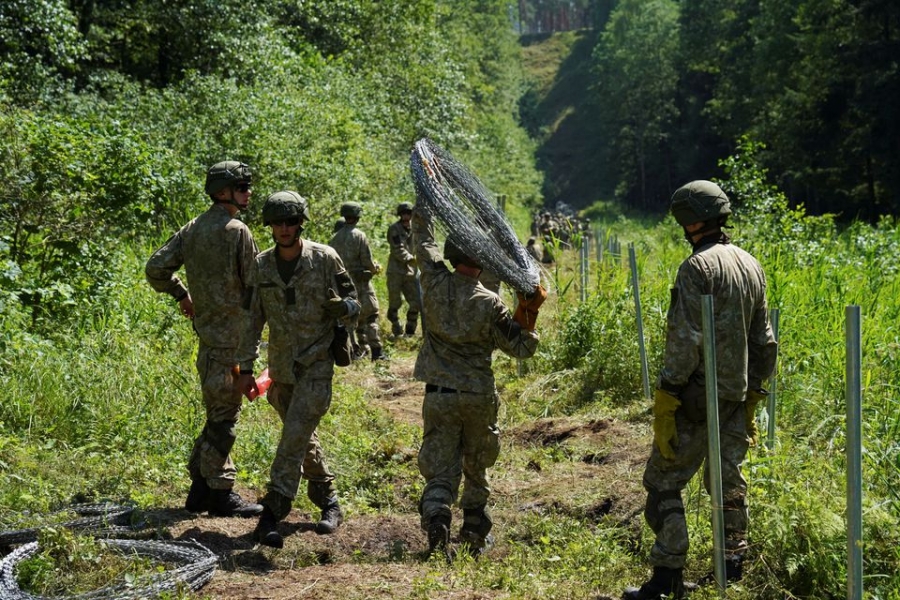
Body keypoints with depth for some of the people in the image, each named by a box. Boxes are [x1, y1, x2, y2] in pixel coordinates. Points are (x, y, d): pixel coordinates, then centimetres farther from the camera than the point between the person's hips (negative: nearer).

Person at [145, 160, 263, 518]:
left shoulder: (191, 230, 10)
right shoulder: (237, 232, -13)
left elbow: (156, 268, 9)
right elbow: (254, 287, -13)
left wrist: (181, 295, 20)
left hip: (206, 333, 8)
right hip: (231, 335, -8)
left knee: (217, 413, 16)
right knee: (224, 415, -2)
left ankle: (202, 489, 22)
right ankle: (219, 492, 5)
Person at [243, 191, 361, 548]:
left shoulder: (324, 258, -7)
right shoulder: (261, 266, 3)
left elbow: (353, 301, 2)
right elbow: (253, 318, 7)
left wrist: (342, 307, -22)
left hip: (317, 362, -5)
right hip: (281, 366, 5)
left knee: (296, 435, -15)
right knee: (303, 438, 14)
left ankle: (271, 514, -15)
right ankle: (329, 502, 30)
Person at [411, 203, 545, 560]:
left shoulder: (435, 284, -7)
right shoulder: (490, 304, -13)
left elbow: (423, 239, 9)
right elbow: (521, 348, -7)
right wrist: (528, 315, -2)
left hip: (438, 395, 1)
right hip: (479, 397, -1)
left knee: (439, 469, 5)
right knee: (476, 467, 19)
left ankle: (436, 526, -17)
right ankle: (475, 535, 27)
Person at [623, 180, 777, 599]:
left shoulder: (698, 266, -15)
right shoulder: (751, 265, 10)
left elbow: (685, 341, -21)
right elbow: (763, 341, 15)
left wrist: (665, 403, -18)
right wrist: (752, 395, 21)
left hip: (698, 394, -8)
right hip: (736, 397, 8)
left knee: (663, 482, -1)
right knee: (728, 480, 17)